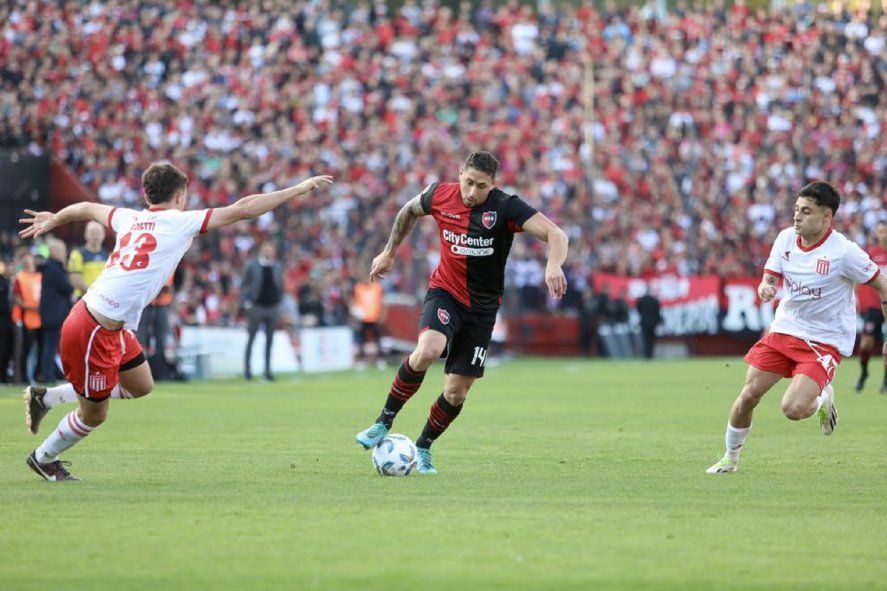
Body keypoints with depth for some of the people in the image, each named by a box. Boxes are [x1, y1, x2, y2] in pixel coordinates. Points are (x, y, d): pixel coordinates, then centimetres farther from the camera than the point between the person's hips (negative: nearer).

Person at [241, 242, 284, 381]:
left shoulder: (277, 268, 8)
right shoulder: (252, 266, -1)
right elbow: (244, 286, 2)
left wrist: (279, 302, 7)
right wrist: (246, 302, -8)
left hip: (272, 307, 3)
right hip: (256, 307, -3)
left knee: (269, 340, 4)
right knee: (251, 338, 0)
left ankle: (267, 370, 8)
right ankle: (247, 369, 6)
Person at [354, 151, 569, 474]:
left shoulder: (506, 207, -17)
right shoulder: (440, 195, -8)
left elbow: (555, 234, -26)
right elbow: (409, 211, 16)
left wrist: (554, 265, -46)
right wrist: (388, 253, 19)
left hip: (482, 307, 0)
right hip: (445, 292, 0)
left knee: (457, 392, 1)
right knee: (428, 350, -32)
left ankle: (423, 448, 27)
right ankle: (384, 422, -15)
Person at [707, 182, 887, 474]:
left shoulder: (843, 251, -18)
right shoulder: (786, 238, -3)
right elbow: (770, 278, 1)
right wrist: (765, 289, -25)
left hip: (825, 342, -5)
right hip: (784, 330, 5)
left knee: (793, 409, -21)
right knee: (748, 396, 0)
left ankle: (823, 399, 15)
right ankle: (730, 457, 22)